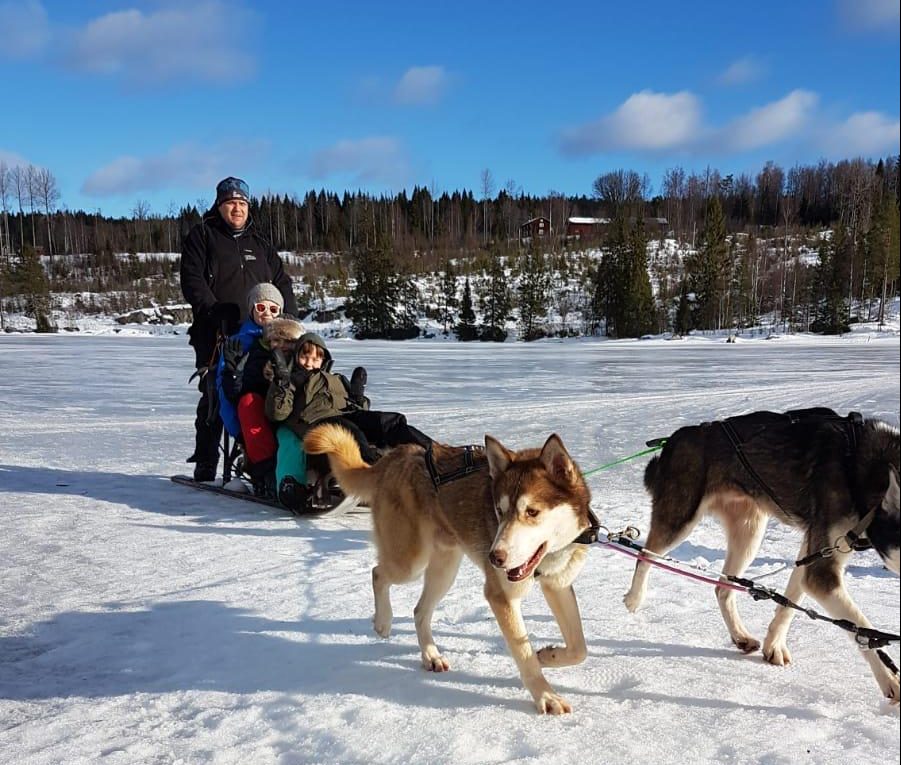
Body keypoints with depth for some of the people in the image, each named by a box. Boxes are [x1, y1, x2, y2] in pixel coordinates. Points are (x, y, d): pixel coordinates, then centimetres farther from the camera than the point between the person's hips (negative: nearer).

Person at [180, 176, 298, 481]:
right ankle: (205, 462, 6)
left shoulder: (259, 244, 21)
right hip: (215, 335, -4)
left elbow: (282, 282, 22)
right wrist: (214, 312, -17)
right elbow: (192, 281, -4)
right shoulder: (202, 235, 7)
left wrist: (286, 317, 5)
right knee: (214, 397, -4)